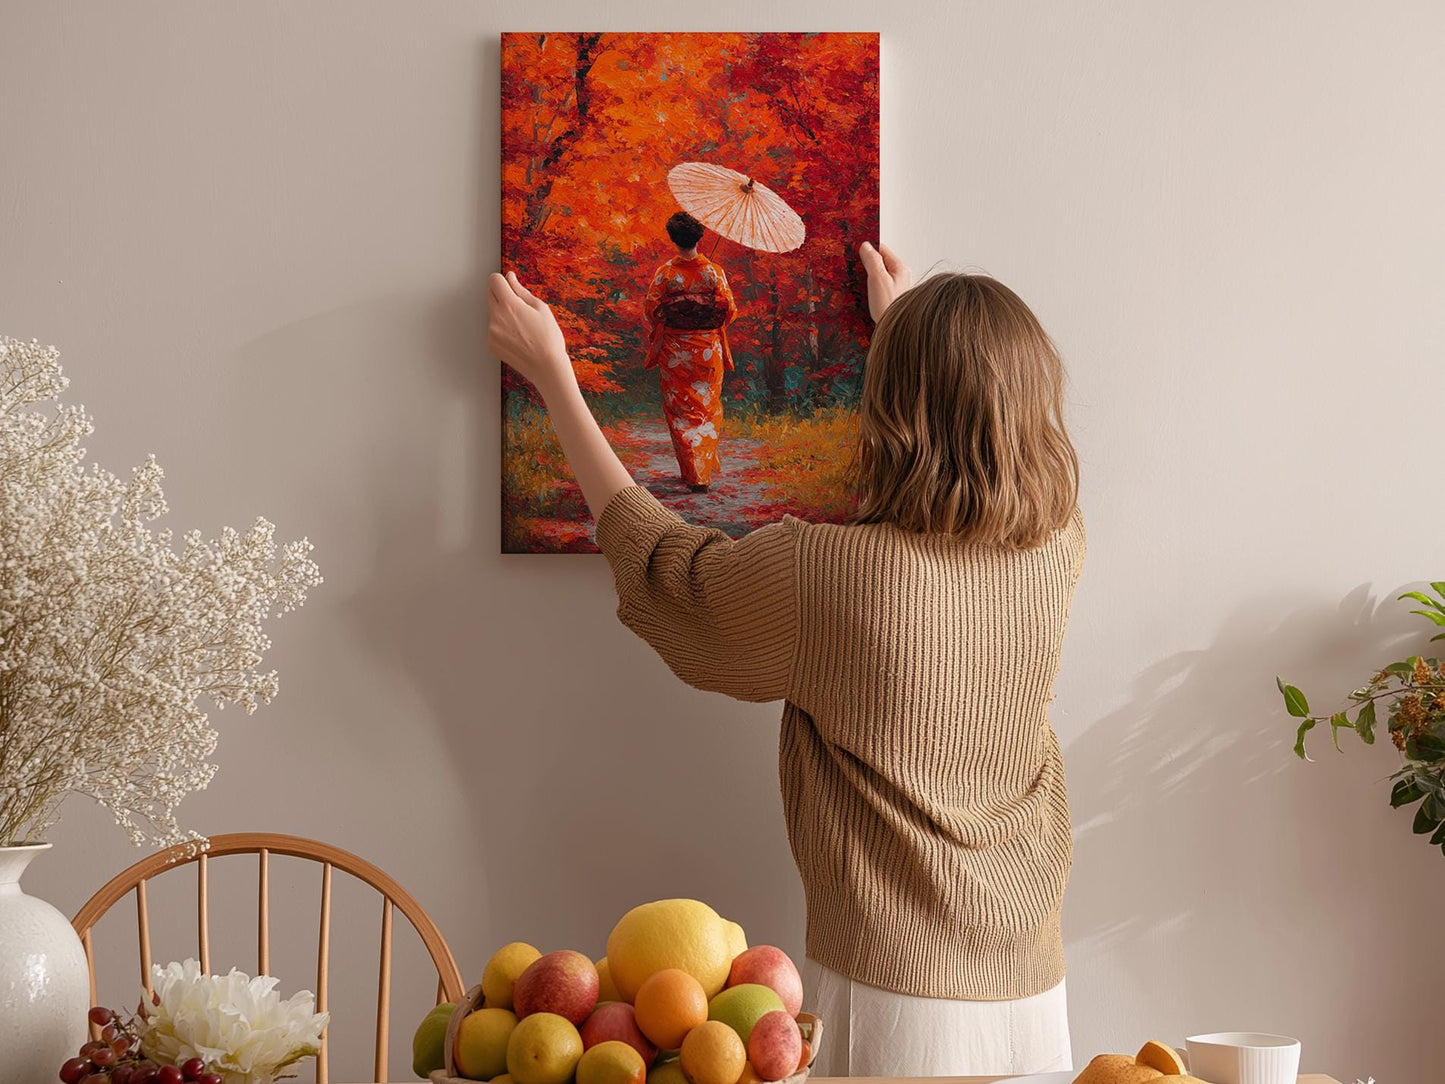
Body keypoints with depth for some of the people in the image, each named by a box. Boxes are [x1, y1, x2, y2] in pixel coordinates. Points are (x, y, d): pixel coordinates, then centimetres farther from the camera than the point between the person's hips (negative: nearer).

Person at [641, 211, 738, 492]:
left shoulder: (665, 272, -9)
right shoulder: (714, 271, -6)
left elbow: (649, 310, -4)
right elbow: (729, 309, 0)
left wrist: (656, 336, 15)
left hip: (674, 352, -1)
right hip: (708, 351, 1)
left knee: (681, 412, 6)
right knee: (707, 408, 14)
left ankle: (693, 474, 1)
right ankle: (705, 470, 14)